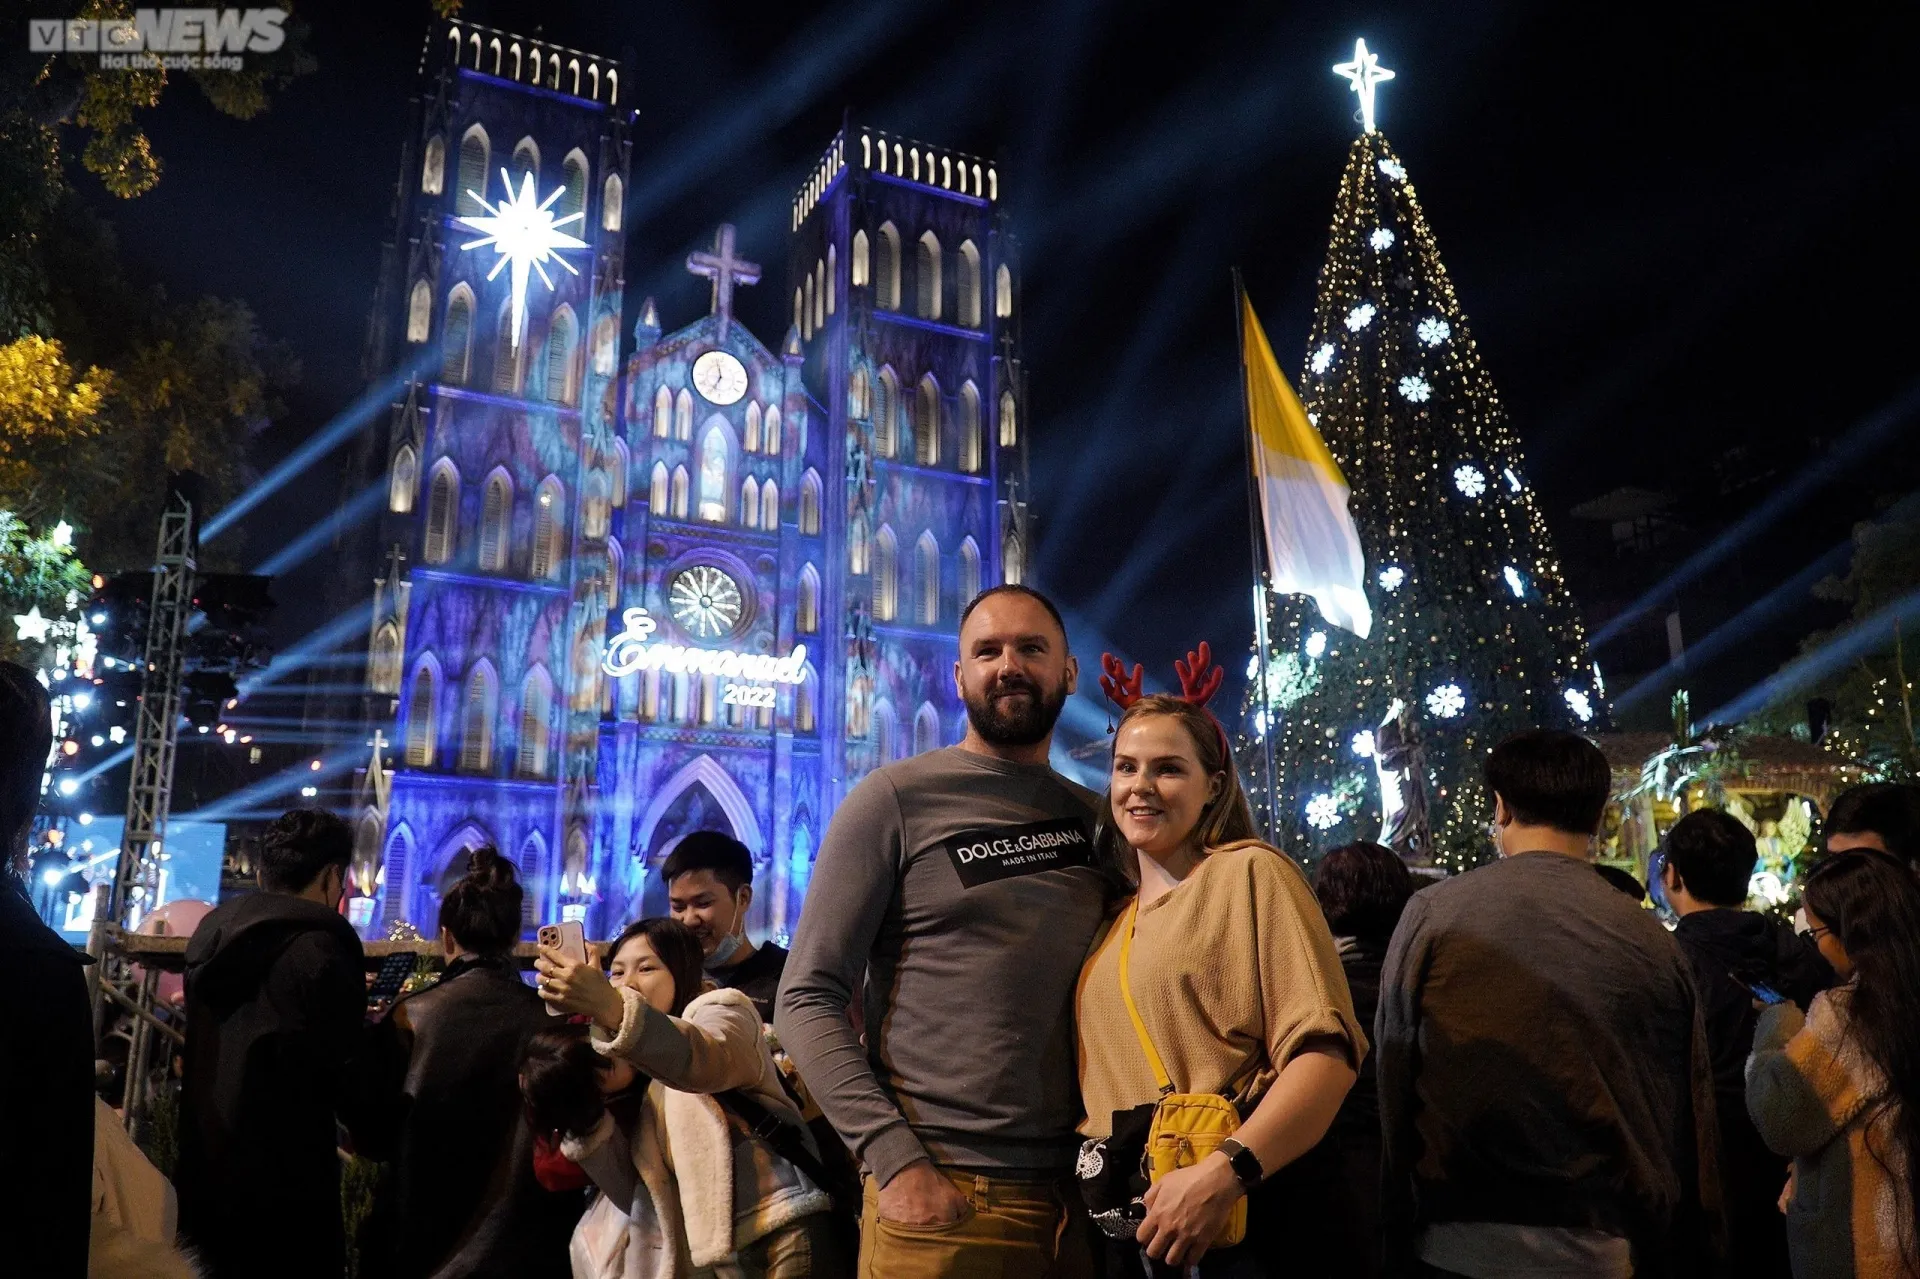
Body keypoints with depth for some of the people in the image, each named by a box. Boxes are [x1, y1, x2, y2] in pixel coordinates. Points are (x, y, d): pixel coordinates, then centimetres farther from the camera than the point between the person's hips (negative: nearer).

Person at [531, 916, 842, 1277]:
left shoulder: (722, 1009, 2)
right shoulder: (629, 1079, 19)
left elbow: (704, 1061, -24)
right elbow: (636, 1196, 7)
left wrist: (613, 1011, -39)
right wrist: (585, 1115, -5)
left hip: (781, 1236, -6)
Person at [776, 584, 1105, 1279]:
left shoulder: (1095, 817, 9)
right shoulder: (896, 797, -4)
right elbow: (808, 999, -8)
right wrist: (895, 1159, -16)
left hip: (1077, 1199, 4)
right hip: (939, 1197, -4)